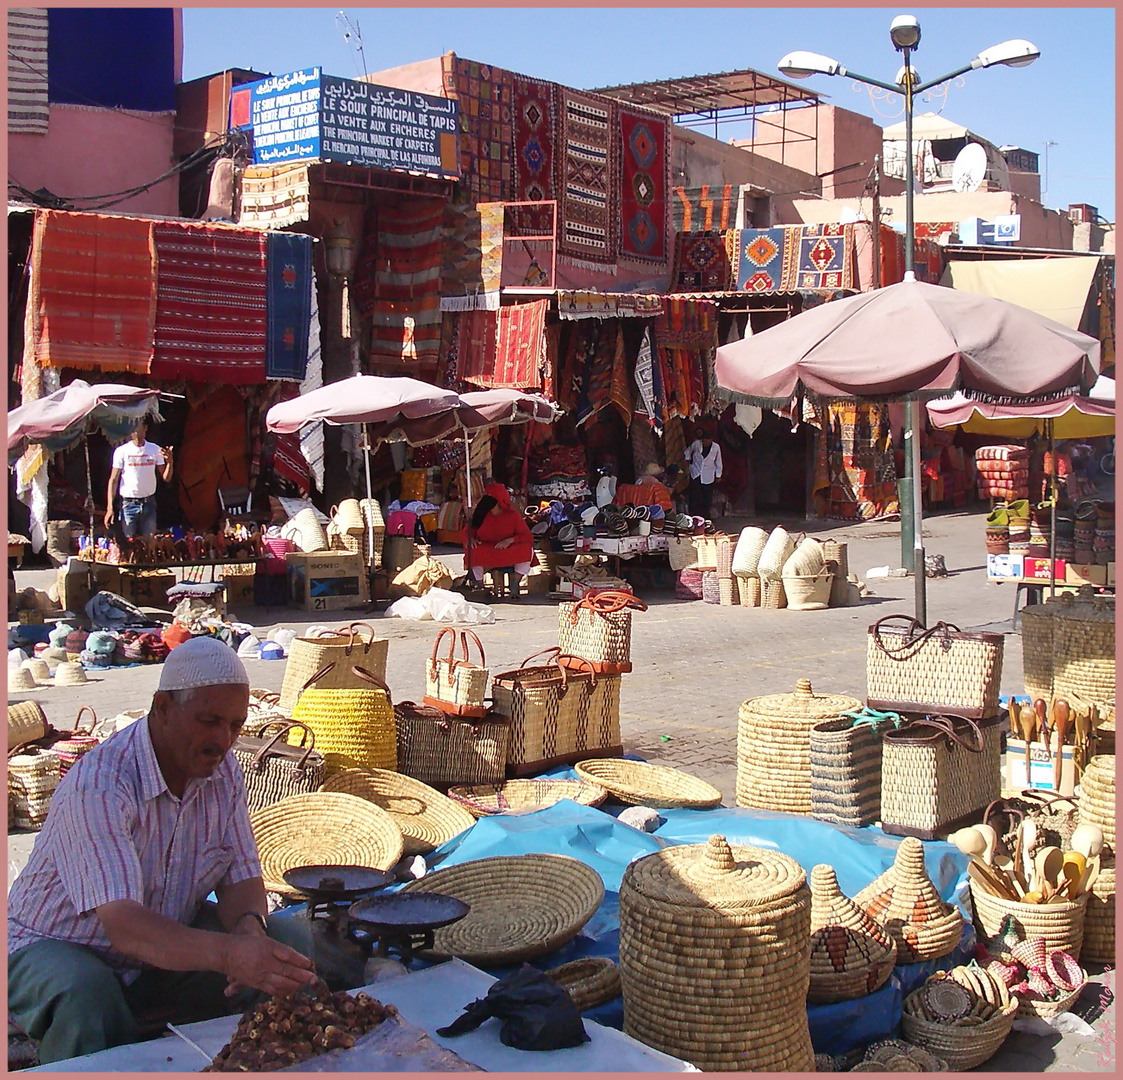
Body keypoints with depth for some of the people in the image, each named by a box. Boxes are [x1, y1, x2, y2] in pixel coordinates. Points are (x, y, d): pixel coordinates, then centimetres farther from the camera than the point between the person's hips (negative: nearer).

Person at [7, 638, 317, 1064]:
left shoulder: (224, 773, -7)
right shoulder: (97, 788, -30)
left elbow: (241, 879, -3)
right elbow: (122, 926, -40)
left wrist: (249, 928, -29)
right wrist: (228, 953, -56)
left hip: (170, 938, 6)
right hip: (58, 947, -6)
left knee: (290, 943, -13)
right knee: (87, 995, -39)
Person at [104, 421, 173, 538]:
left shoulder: (155, 450, 3)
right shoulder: (121, 451, -3)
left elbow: (166, 478, 3)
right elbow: (113, 480, -1)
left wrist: (169, 462, -18)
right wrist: (110, 508, -9)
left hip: (149, 503, 2)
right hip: (128, 504, -2)